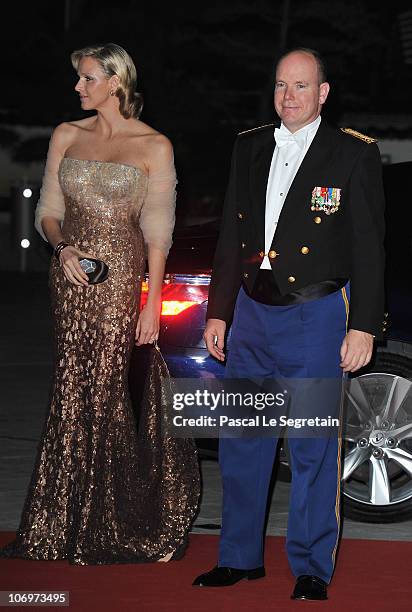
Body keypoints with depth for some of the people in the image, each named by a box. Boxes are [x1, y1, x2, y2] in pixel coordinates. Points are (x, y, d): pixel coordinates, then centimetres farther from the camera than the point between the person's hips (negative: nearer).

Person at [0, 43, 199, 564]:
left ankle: (105, 528, 10)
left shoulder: (154, 146, -1)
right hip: (71, 273, 4)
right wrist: (61, 248, -8)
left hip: (122, 277, -4)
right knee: (72, 392, 4)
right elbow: (48, 212, 13)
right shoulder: (66, 136, 11)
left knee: (106, 393, -4)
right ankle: (65, 524, 13)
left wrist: (153, 302, -8)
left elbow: (158, 232, -3)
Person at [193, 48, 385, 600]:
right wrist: (218, 312, 12)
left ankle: (312, 569, 12)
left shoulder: (354, 153, -3)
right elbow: (230, 237, 15)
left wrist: (363, 327, -10)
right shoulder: (249, 147, 11)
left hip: (317, 316, -5)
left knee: (314, 448, 0)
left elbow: (369, 247, -5)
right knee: (241, 441, 9)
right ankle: (241, 556, 22)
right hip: (254, 312, 5)